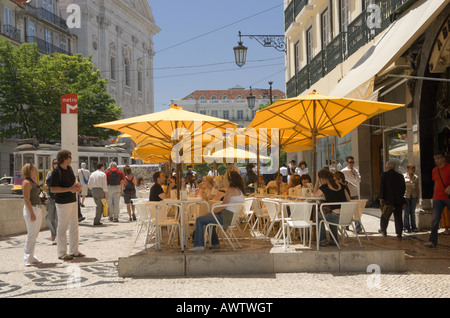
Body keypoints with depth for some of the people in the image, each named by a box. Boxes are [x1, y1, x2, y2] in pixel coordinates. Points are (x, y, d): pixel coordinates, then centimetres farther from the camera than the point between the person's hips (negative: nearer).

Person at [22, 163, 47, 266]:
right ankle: (27, 259, -4)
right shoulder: (26, 182, -13)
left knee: (34, 235, 11)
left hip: (38, 209, 10)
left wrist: (42, 200, 15)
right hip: (31, 209, -10)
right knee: (31, 234, -8)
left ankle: (31, 257, 18)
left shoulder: (33, 182, 17)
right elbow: (26, 199, -19)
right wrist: (32, 213, -22)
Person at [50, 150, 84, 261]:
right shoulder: (56, 172, -16)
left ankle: (74, 251, 24)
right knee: (62, 227, -2)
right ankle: (62, 253, 7)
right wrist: (69, 189, -24)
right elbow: (53, 189, -19)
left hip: (73, 200, 9)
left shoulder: (69, 168, 9)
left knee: (74, 226, 14)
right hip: (63, 202, -9)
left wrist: (77, 184, 2)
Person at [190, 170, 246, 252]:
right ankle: (215, 243, 33)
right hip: (232, 217, 10)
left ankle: (199, 245, -10)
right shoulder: (241, 191, 12)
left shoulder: (230, 190, -16)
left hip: (226, 217, -10)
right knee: (207, 218, 32)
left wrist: (214, 211, -5)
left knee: (199, 220, -6)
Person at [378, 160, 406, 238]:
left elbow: (381, 187, -9)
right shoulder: (400, 176, 6)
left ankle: (383, 230, 18)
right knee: (398, 217, 6)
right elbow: (404, 188, 11)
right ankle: (399, 233, 5)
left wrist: (381, 198, -7)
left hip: (387, 199, -2)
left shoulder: (384, 175, -4)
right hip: (398, 200, 3)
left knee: (385, 215, 13)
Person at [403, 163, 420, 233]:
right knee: (406, 212, -2)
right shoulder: (403, 177, -2)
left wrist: (418, 197, 8)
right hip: (406, 196, -3)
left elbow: (417, 188, 12)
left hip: (413, 196, 3)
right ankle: (406, 227, 7)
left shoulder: (416, 177, 7)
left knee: (413, 212, 7)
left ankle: (413, 227, 15)